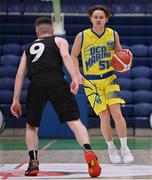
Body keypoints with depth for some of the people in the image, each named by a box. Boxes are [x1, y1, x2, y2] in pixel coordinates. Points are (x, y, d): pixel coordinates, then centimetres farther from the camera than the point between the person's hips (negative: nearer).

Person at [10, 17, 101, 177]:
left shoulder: (29, 48, 32)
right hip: (56, 82, -2)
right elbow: (65, 56, 1)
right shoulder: (59, 41, 24)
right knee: (74, 121, -4)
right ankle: (88, 152, -26)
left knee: (31, 126, 21)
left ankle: (33, 163, 10)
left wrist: (16, 100, 20)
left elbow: (20, 73, 22)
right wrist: (74, 78, -10)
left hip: (36, 84, 2)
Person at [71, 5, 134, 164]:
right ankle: (111, 148, 14)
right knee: (104, 116, -7)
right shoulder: (82, 36, -7)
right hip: (91, 82, -1)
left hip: (110, 79, 2)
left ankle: (124, 148, 4)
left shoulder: (113, 35, 0)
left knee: (116, 113, -11)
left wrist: (125, 55, -8)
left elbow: (118, 52, 15)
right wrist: (77, 74, -8)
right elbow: (73, 56, 5)